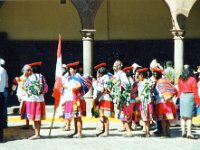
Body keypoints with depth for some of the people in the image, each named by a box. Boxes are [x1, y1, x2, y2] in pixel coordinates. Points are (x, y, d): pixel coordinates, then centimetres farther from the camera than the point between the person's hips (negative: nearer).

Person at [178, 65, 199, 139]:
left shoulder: (180, 80, 4)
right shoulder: (192, 79, -10)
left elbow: (179, 90, 9)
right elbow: (195, 91, -9)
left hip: (182, 97, 5)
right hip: (190, 97, -5)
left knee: (183, 116, 11)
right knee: (189, 116, -3)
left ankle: (183, 132, 14)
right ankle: (189, 133, -5)